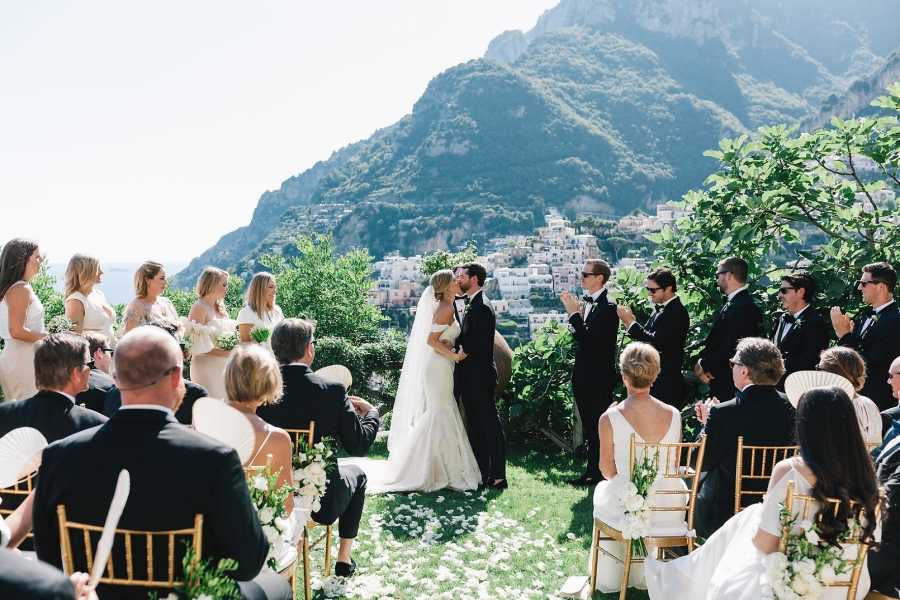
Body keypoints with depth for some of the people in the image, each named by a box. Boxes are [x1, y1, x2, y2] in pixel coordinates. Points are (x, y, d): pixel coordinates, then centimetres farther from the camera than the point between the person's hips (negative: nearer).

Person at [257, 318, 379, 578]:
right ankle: (344, 558, 32)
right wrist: (371, 413, 7)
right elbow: (358, 446, -12)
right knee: (356, 474, 28)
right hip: (320, 503, -3)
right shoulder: (332, 391, -19)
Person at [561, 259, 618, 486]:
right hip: (583, 377, 8)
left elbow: (592, 341, -25)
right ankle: (593, 470, 29)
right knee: (589, 427, 17)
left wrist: (574, 314, -23)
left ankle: (601, 473, 15)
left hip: (599, 379, -8)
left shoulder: (608, 307, -16)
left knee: (599, 427, 3)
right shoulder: (586, 302, 8)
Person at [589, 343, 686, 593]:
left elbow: (607, 471, -4)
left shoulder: (610, 419, -18)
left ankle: (611, 578, 50)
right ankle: (647, 575, 53)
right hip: (668, 508, 3)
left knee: (602, 490, 33)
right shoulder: (674, 415, -8)